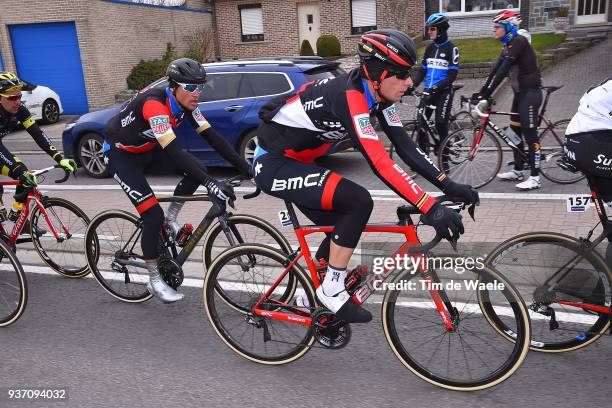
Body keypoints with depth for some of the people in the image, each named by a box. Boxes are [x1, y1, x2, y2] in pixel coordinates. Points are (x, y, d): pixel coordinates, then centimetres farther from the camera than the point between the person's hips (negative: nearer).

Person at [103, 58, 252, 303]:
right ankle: (155, 281, 2)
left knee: (197, 171, -15)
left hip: (149, 149, 7)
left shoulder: (185, 104, -12)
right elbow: (174, 151, -45)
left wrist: (246, 168, -22)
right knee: (153, 216, -15)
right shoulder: (154, 104, -35)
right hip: (121, 154, -7)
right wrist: (210, 183, -52)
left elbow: (212, 137, -15)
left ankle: (170, 218, 8)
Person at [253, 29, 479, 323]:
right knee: (358, 202, -22)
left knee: (345, 226, 9)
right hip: (273, 165, -9)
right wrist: (430, 208, -40)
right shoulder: (350, 97, -29)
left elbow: (405, 146, -3)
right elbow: (380, 164, -37)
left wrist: (447, 184, -10)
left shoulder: (378, 94, -2)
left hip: (296, 161, 9)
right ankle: (332, 290, -8)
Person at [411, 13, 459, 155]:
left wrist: (436, 87, -23)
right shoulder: (429, 48, 11)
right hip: (428, 91, 5)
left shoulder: (451, 48, -6)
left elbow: (452, 75, -12)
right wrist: (411, 85, -3)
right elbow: (421, 70, 12)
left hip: (443, 92, -5)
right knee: (420, 122, -2)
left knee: (441, 124, -5)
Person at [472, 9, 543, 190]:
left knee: (529, 133, -8)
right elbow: (495, 69, 8)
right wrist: (481, 92, 2)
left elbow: (503, 71, -24)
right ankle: (518, 171, 23)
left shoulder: (519, 42, -17)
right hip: (520, 92, 9)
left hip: (530, 92, -9)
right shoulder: (508, 45, 11)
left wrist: (486, 94, -27)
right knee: (515, 132, 13)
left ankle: (535, 178, -3)